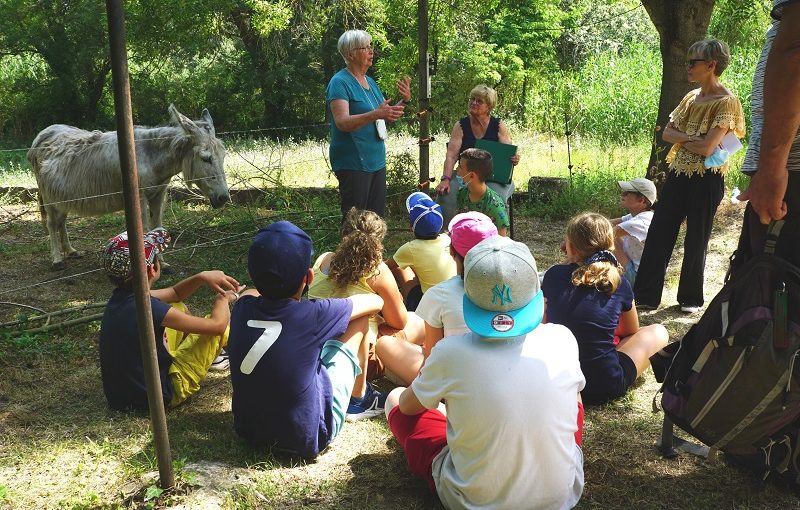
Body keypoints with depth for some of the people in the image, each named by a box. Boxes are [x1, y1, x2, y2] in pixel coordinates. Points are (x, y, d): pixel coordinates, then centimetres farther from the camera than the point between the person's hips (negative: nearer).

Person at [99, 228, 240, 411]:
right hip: (159, 397, -8)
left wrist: (201, 278, -5)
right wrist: (223, 299, 0)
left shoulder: (121, 296, -5)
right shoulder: (148, 308, -30)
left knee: (179, 308, 21)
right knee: (222, 317, -1)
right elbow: (217, 325, -21)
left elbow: (175, 293, 12)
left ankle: (208, 355, 43)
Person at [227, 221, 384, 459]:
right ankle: (359, 394, 30)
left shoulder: (243, 307, -11)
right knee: (359, 319, 2)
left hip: (249, 431, 5)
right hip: (309, 438, -4)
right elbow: (375, 301, -3)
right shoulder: (313, 315, -22)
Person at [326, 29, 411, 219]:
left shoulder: (370, 82, 14)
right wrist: (376, 114, -37)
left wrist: (404, 100, 2)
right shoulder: (339, 82, -11)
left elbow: (388, 115, 21)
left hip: (376, 161, 8)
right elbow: (342, 122, -24)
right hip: (353, 165, -8)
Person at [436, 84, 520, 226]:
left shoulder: (499, 126, 1)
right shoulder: (461, 126, 1)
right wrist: (446, 179, -23)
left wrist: (514, 159, -28)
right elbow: (451, 155, -8)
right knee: (446, 194, -25)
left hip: (494, 175, -1)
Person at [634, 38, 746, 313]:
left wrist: (679, 138, -6)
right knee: (658, 233, 4)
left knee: (696, 240, 5)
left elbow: (706, 148, -22)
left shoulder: (726, 102, -14)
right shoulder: (691, 97, 10)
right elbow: (667, 133, 5)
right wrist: (690, 138, -13)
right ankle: (646, 295, 10)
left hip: (706, 179, -7)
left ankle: (691, 298, 21)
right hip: (678, 174, 7)